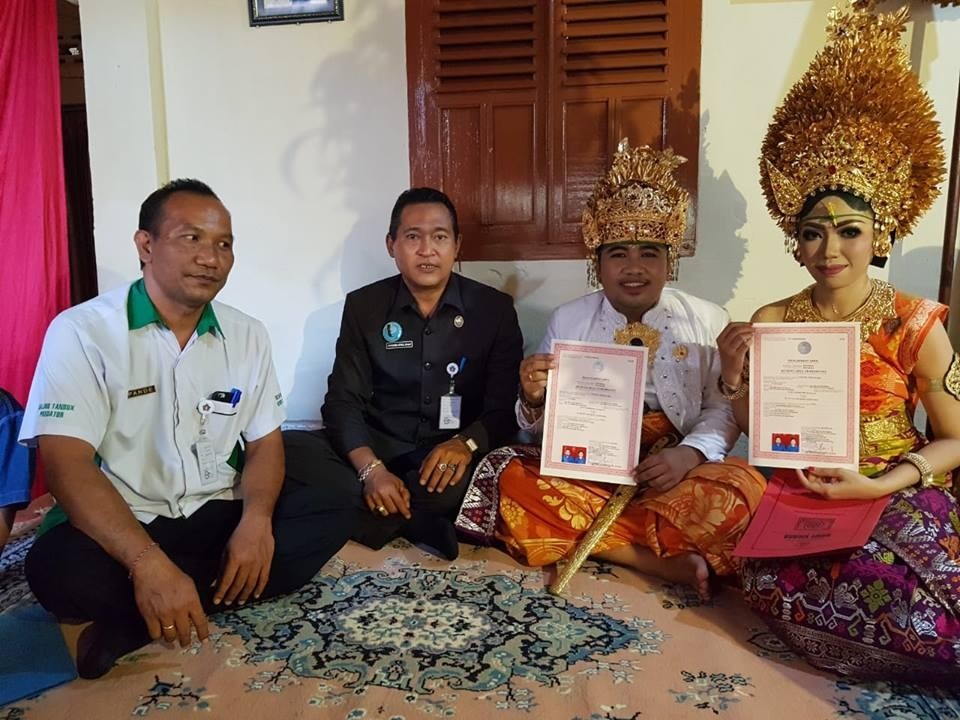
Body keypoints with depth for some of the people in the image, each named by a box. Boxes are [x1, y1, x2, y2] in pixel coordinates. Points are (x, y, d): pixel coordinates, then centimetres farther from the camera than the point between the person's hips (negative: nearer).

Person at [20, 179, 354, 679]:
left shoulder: (247, 335, 2)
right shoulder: (81, 332, -11)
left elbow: (264, 442, 3)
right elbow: (66, 464, -19)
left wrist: (256, 520, -19)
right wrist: (148, 562, -33)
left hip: (218, 515, 5)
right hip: (120, 525, -4)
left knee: (326, 520, -19)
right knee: (59, 568, -35)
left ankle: (136, 620, -16)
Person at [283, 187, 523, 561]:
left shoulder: (494, 308, 0)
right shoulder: (363, 306, 3)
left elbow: (506, 406, -3)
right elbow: (343, 402, -3)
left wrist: (467, 443, -26)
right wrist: (371, 469, -22)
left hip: (453, 456, -1)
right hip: (377, 449, 2)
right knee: (284, 449, -25)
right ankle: (417, 522, -24)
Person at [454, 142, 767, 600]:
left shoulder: (707, 321, 5)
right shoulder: (567, 321, 7)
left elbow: (724, 409, 1)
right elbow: (539, 427, 7)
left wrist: (689, 454, -20)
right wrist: (533, 400, -17)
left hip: (673, 474, -1)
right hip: (584, 470, 2)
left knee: (742, 488, -30)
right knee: (511, 479, -27)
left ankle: (586, 540, -20)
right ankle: (663, 560, -23)